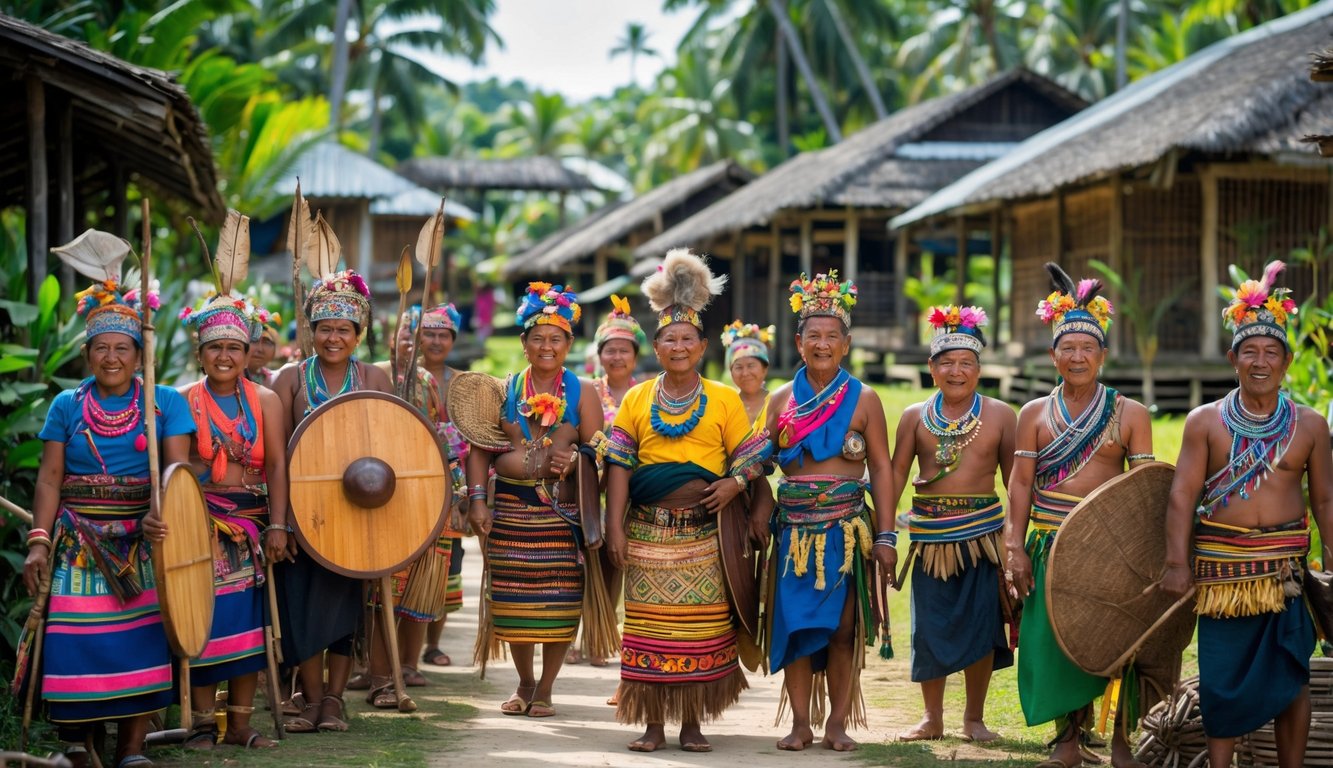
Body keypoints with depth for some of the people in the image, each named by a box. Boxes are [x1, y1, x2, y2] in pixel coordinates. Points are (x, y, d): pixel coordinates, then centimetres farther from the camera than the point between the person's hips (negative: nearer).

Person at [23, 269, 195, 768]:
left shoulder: (165, 403, 4)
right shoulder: (67, 406, 7)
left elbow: (177, 469, -6)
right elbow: (50, 477, 3)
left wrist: (160, 515, -26)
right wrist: (39, 542, -8)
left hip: (142, 540, 0)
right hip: (78, 541, 1)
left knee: (141, 640, -8)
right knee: (76, 638, -8)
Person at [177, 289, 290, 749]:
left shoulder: (265, 401, 5)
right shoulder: (184, 401, 0)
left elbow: (277, 465, -1)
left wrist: (277, 526, -10)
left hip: (251, 522, 2)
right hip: (202, 522, -2)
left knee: (248, 620, 2)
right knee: (204, 619, -5)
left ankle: (239, 724, 8)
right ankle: (203, 722, 3)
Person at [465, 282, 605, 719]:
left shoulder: (581, 393, 6)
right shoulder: (505, 391, 10)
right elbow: (480, 449, 6)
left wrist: (574, 459, -20)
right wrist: (477, 499, -4)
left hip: (564, 515, -2)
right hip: (511, 512, 2)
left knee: (558, 604, -2)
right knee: (513, 602, 4)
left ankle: (544, 690, 12)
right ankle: (524, 684, 23)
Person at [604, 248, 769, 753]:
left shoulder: (724, 400, 5)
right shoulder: (636, 400, 8)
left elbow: (751, 456, 6)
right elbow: (619, 465, 4)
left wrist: (736, 482, -15)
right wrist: (615, 528, -3)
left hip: (705, 535, -1)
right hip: (649, 533, 1)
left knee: (701, 628, 1)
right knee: (649, 623, 0)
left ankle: (692, 722, 10)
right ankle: (653, 724, 6)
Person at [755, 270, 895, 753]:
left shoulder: (863, 400, 2)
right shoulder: (782, 399, 8)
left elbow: (881, 469, 1)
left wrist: (885, 535, -5)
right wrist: (759, 509, -5)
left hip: (846, 528, -2)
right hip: (795, 528, 2)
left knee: (842, 628, 0)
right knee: (794, 624, -1)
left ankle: (838, 722, 9)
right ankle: (800, 723, 7)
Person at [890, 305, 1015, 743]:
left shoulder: (1000, 415, 1)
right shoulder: (916, 417, 5)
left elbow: (1015, 478, 4)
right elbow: (896, 474, 5)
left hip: (982, 530, -1)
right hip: (930, 534, 1)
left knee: (980, 627, 1)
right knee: (930, 626, 4)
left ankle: (974, 718, 16)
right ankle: (932, 719, 19)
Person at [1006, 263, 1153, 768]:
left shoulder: (1129, 414, 2)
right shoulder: (1035, 414, 6)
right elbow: (1021, 482, 4)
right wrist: (1015, 547, -3)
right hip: (1050, 546, 2)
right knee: (1053, 639, 1)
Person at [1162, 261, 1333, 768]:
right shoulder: (1205, 422, 0)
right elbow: (1183, 495, -2)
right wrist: (1177, 562, -10)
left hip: (1284, 564, 1)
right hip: (1220, 565, -1)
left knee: (1289, 676, 5)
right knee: (1222, 676, 3)